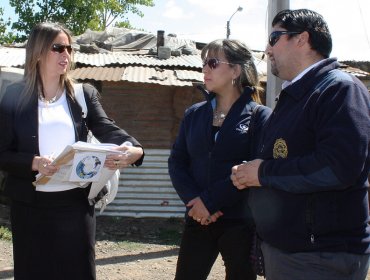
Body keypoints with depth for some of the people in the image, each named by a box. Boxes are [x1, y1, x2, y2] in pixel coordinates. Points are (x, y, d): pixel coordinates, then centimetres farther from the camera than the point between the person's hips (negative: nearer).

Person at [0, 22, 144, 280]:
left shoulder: (84, 94, 5)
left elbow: (107, 129, -7)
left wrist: (135, 149, -28)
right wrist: (33, 163, -21)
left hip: (76, 202, 1)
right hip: (31, 205, -1)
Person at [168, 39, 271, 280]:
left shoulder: (260, 116, -3)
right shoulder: (194, 114, 11)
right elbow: (176, 162, 6)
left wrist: (210, 201, -17)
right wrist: (195, 200, -12)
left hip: (242, 223, -3)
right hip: (198, 219, 4)